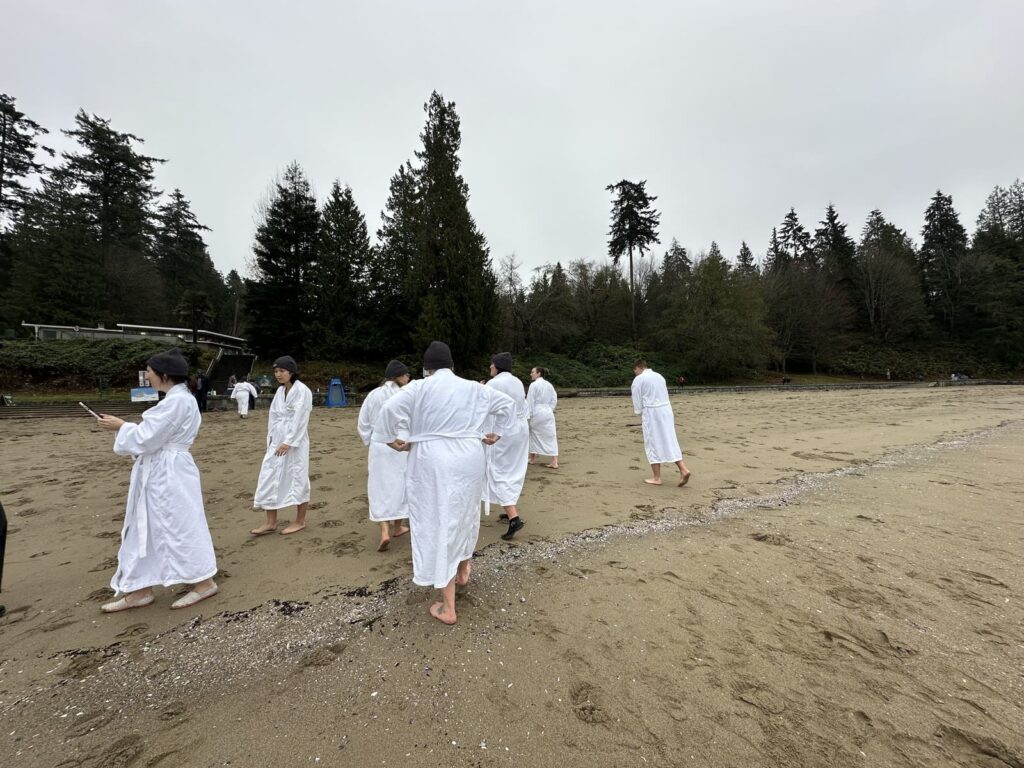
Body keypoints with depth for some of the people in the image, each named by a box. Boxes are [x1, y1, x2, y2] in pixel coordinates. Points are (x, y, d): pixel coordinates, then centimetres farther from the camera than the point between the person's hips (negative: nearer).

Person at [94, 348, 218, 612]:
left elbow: (148, 437, -18)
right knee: (145, 529, 16)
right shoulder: (176, 398, 12)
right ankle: (139, 590, 29)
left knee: (179, 527, 1)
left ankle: (204, 583, 15)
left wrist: (121, 427, -3)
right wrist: (126, 426, 11)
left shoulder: (177, 400, -21)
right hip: (159, 473, 10)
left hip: (168, 474, -10)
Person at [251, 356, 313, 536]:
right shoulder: (280, 391, 11)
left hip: (294, 442, -7)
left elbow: (299, 419, -16)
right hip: (277, 441, 8)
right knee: (269, 478, 8)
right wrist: (271, 438, 6)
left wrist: (288, 442, -18)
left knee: (297, 479, 3)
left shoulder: (302, 390, -13)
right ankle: (271, 522, 21)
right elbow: (274, 415, 14)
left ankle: (300, 521, 18)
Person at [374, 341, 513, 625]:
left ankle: (447, 607, 15)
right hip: (469, 460, 4)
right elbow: (507, 404, 14)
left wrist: (394, 439, -6)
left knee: (438, 525, 5)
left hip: (432, 463, -3)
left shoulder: (420, 387, -6)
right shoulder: (473, 388, 6)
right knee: (464, 514, 26)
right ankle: (463, 569, 48)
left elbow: (390, 408, -19)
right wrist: (495, 433, 16)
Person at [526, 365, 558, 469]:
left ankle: (532, 458, 25)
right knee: (550, 436, 3)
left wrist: (527, 415, -11)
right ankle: (554, 462, -1)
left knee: (533, 434, 13)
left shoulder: (534, 384, -10)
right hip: (548, 413, 5)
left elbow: (530, 401, -11)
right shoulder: (549, 384, 9)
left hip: (537, 413, -5)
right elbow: (554, 399, 11)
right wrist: (550, 409, 15)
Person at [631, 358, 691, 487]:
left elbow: (637, 400, -5)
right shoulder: (659, 376, 14)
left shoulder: (638, 379, -7)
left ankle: (657, 478, 8)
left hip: (651, 413, -6)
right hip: (666, 411, 6)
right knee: (669, 442, 10)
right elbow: (664, 395, 17)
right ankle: (683, 470, -1)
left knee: (653, 444, 3)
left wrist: (640, 415, 11)